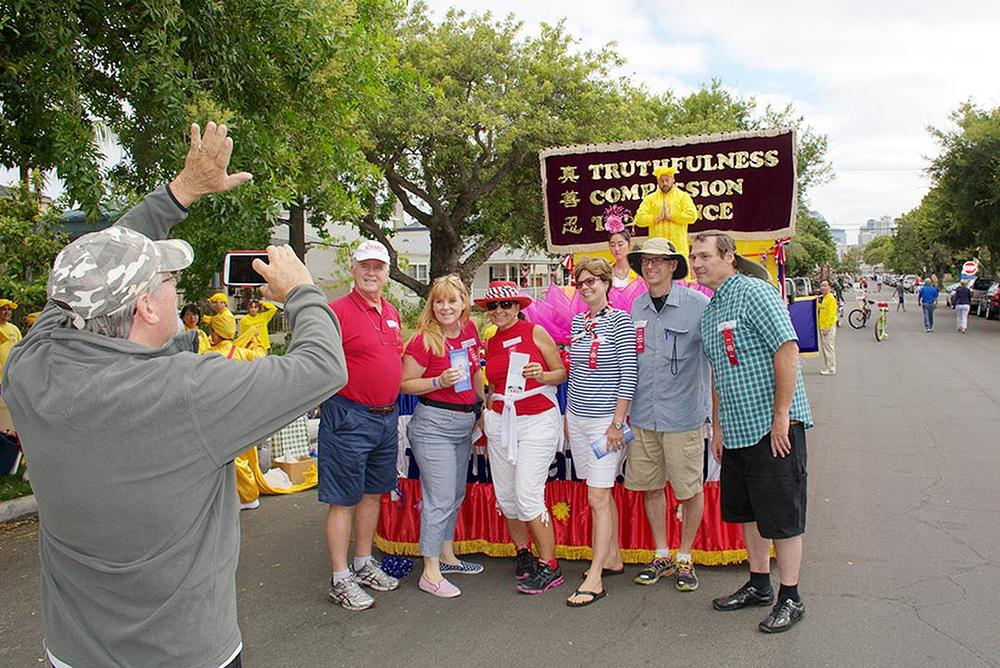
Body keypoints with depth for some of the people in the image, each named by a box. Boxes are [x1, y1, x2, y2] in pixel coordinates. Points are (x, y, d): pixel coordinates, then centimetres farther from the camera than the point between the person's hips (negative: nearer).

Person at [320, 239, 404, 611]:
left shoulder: (392, 313, 12)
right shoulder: (338, 311, -11)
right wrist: (339, 403, -17)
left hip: (387, 416, 8)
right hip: (350, 417, -8)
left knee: (373, 493, 17)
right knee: (343, 499, 1)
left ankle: (364, 564, 31)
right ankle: (340, 580, 11)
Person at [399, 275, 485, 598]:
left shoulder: (469, 330, 3)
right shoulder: (424, 340, -16)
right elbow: (405, 384, -10)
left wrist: (482, 405, 18)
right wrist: (440, 382, -23)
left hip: (464, 423, 8)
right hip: (433, 423, -7)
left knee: (456, 494, 18)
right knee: (440, 498, -6)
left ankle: (447, 556, 33)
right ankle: (430, 572, 4)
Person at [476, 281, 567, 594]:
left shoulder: (535, 332, -3)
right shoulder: (491, 344, 12)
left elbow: (563, 373, 0)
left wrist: (542, 375, -19)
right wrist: (485, 417, 16)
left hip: (538, 420, -6)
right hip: (500, 421, 6)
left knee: (528, 496, -11)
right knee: (505, 495, 8)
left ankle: (549, 566, 2)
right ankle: (523, 553, 28)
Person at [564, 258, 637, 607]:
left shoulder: (620, 321, -9)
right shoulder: (577, 321, 11)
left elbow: (628, 376, -12)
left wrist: (617, 422, -14)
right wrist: (568, 413, 15)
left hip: (606, 418, -6)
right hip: (577, 417, 7)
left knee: (598, 497, -7)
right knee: (602, 493, 15)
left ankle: (595, 579, -3)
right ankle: (613, 558, 27)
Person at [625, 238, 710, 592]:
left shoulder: (697, 304, -9)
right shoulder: (636, 307, 7)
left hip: (683, 415, -5)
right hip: (643, 415, 5)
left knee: (690, 489, 6)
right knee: (650, 486, 13)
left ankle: (685, 557, 25)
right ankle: (661, 556, 29)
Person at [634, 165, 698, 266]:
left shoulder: (683, 196, 8)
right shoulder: (650, 198, 13)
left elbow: (692, 215, -7)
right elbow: (639, 219, 2)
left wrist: (671, 216, -8)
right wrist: (657, 218, -8)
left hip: (678, 247, -1)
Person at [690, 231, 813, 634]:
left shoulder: (755, 293, -12)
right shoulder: (708, 312, 15)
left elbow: (787, 350, -18)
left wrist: (781, 415, -20)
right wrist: (717, 427, 18)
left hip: (773, 425, -9)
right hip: (736, 430, 9)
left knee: (781, 516, 1)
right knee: (746, 511, 16)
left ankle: (790, 598, 14)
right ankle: (759, 585, 31)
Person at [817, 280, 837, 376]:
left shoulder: (831, 298, -12)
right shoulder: (822, 298, 15)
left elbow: (831, 314, -17)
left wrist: (827, 327, -20)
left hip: (828, 327, -9)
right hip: (822, 326, 9)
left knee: (828, 347, -6)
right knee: (824, 347, 13)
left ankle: (831, 369, -2)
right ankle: (827, 367, 20)